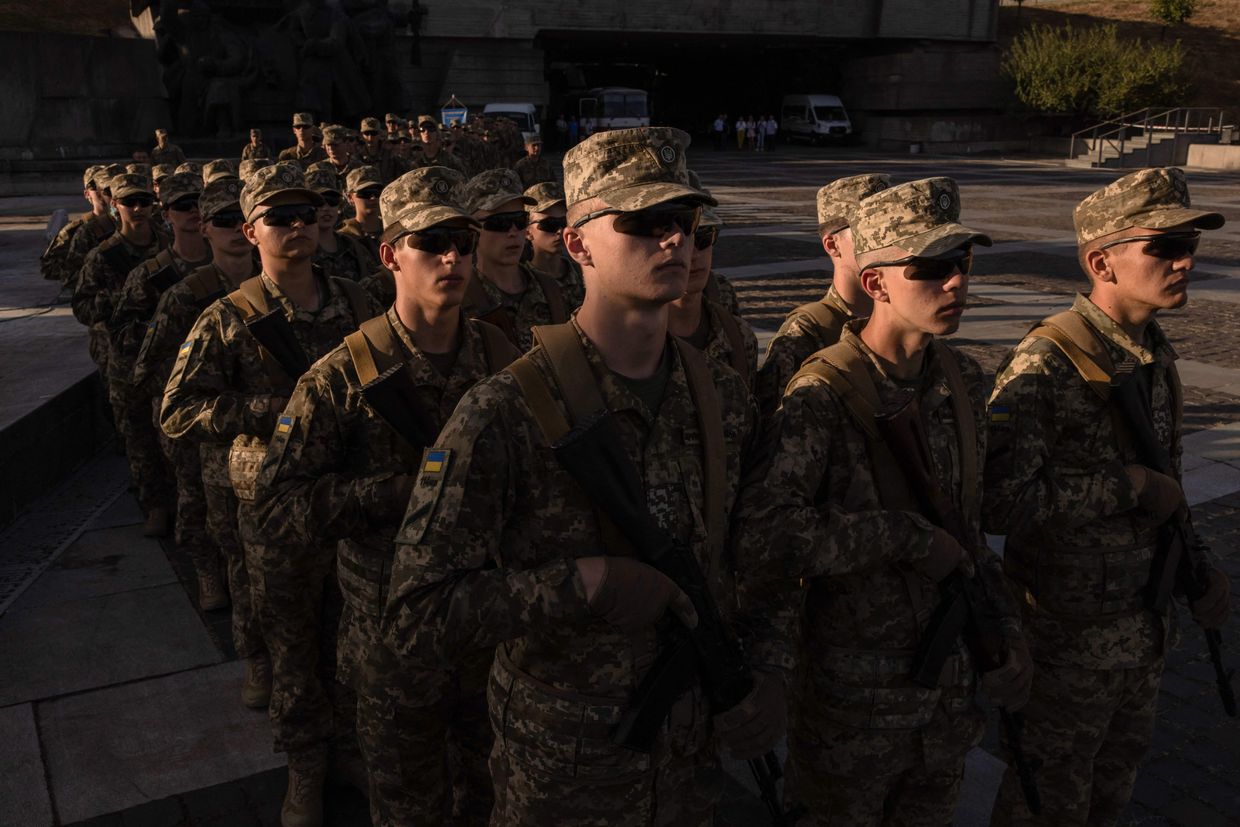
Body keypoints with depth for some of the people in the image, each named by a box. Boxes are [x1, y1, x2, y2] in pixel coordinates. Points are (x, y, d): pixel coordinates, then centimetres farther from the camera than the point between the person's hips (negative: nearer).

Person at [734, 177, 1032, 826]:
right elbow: (761, 539, -35)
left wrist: (1005, 633, 5)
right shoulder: (823, 396, -23)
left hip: (951, 680, 6)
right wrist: (909, 536, -29)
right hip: (854, 694, -6)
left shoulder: (962, 381, 0)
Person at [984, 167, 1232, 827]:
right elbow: (997, 501, -33)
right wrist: (1128, 485, -26)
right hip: (1069, 627, -7)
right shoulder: (1044, 366, -25)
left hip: (1145, 618, 8)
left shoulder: (1155, 352, 2)